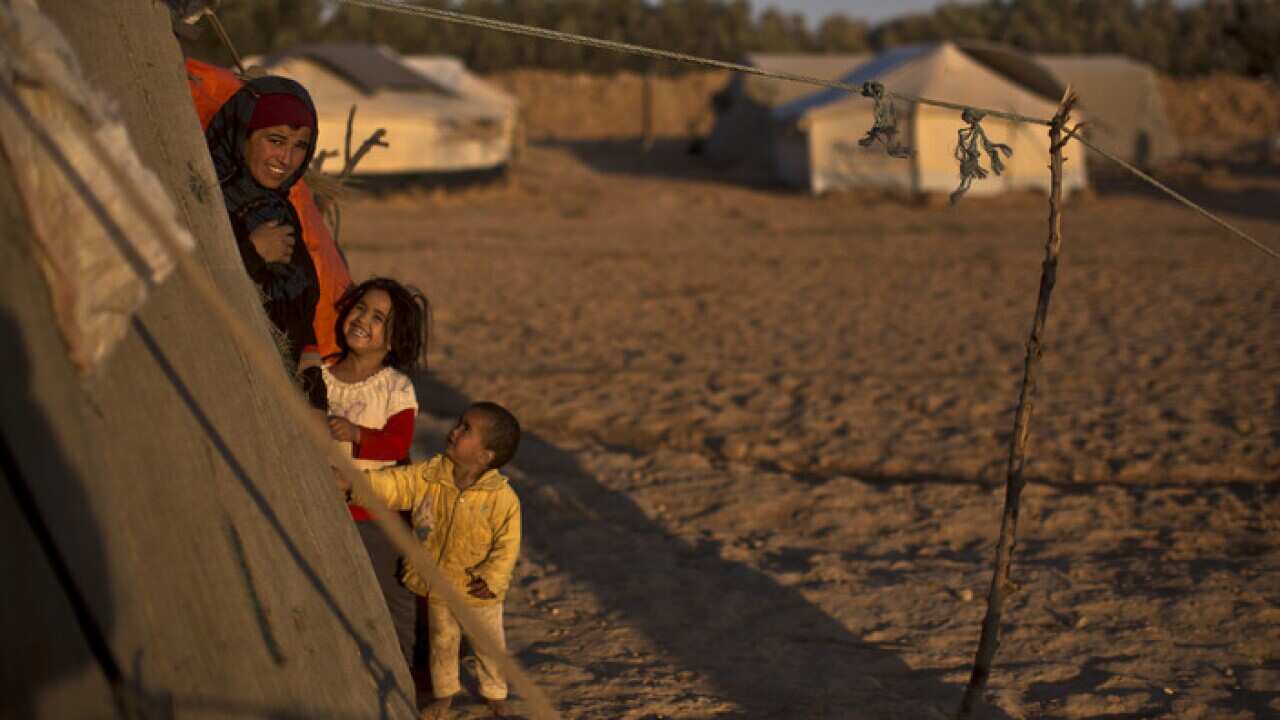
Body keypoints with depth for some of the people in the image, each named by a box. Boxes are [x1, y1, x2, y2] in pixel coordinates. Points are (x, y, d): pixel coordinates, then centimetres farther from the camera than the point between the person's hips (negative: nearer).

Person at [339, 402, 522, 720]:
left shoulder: (502, 498, -24)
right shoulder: (428, 476, -14)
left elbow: (507, 545, -19)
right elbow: (391, 484, -14)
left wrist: (492, 578, -28)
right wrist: (348, 481, -26)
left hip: (478, 591, -3)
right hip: (438, 585, 3)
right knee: (442, 640, 20)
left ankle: (496, 694, 37)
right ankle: (444, 693, 41)